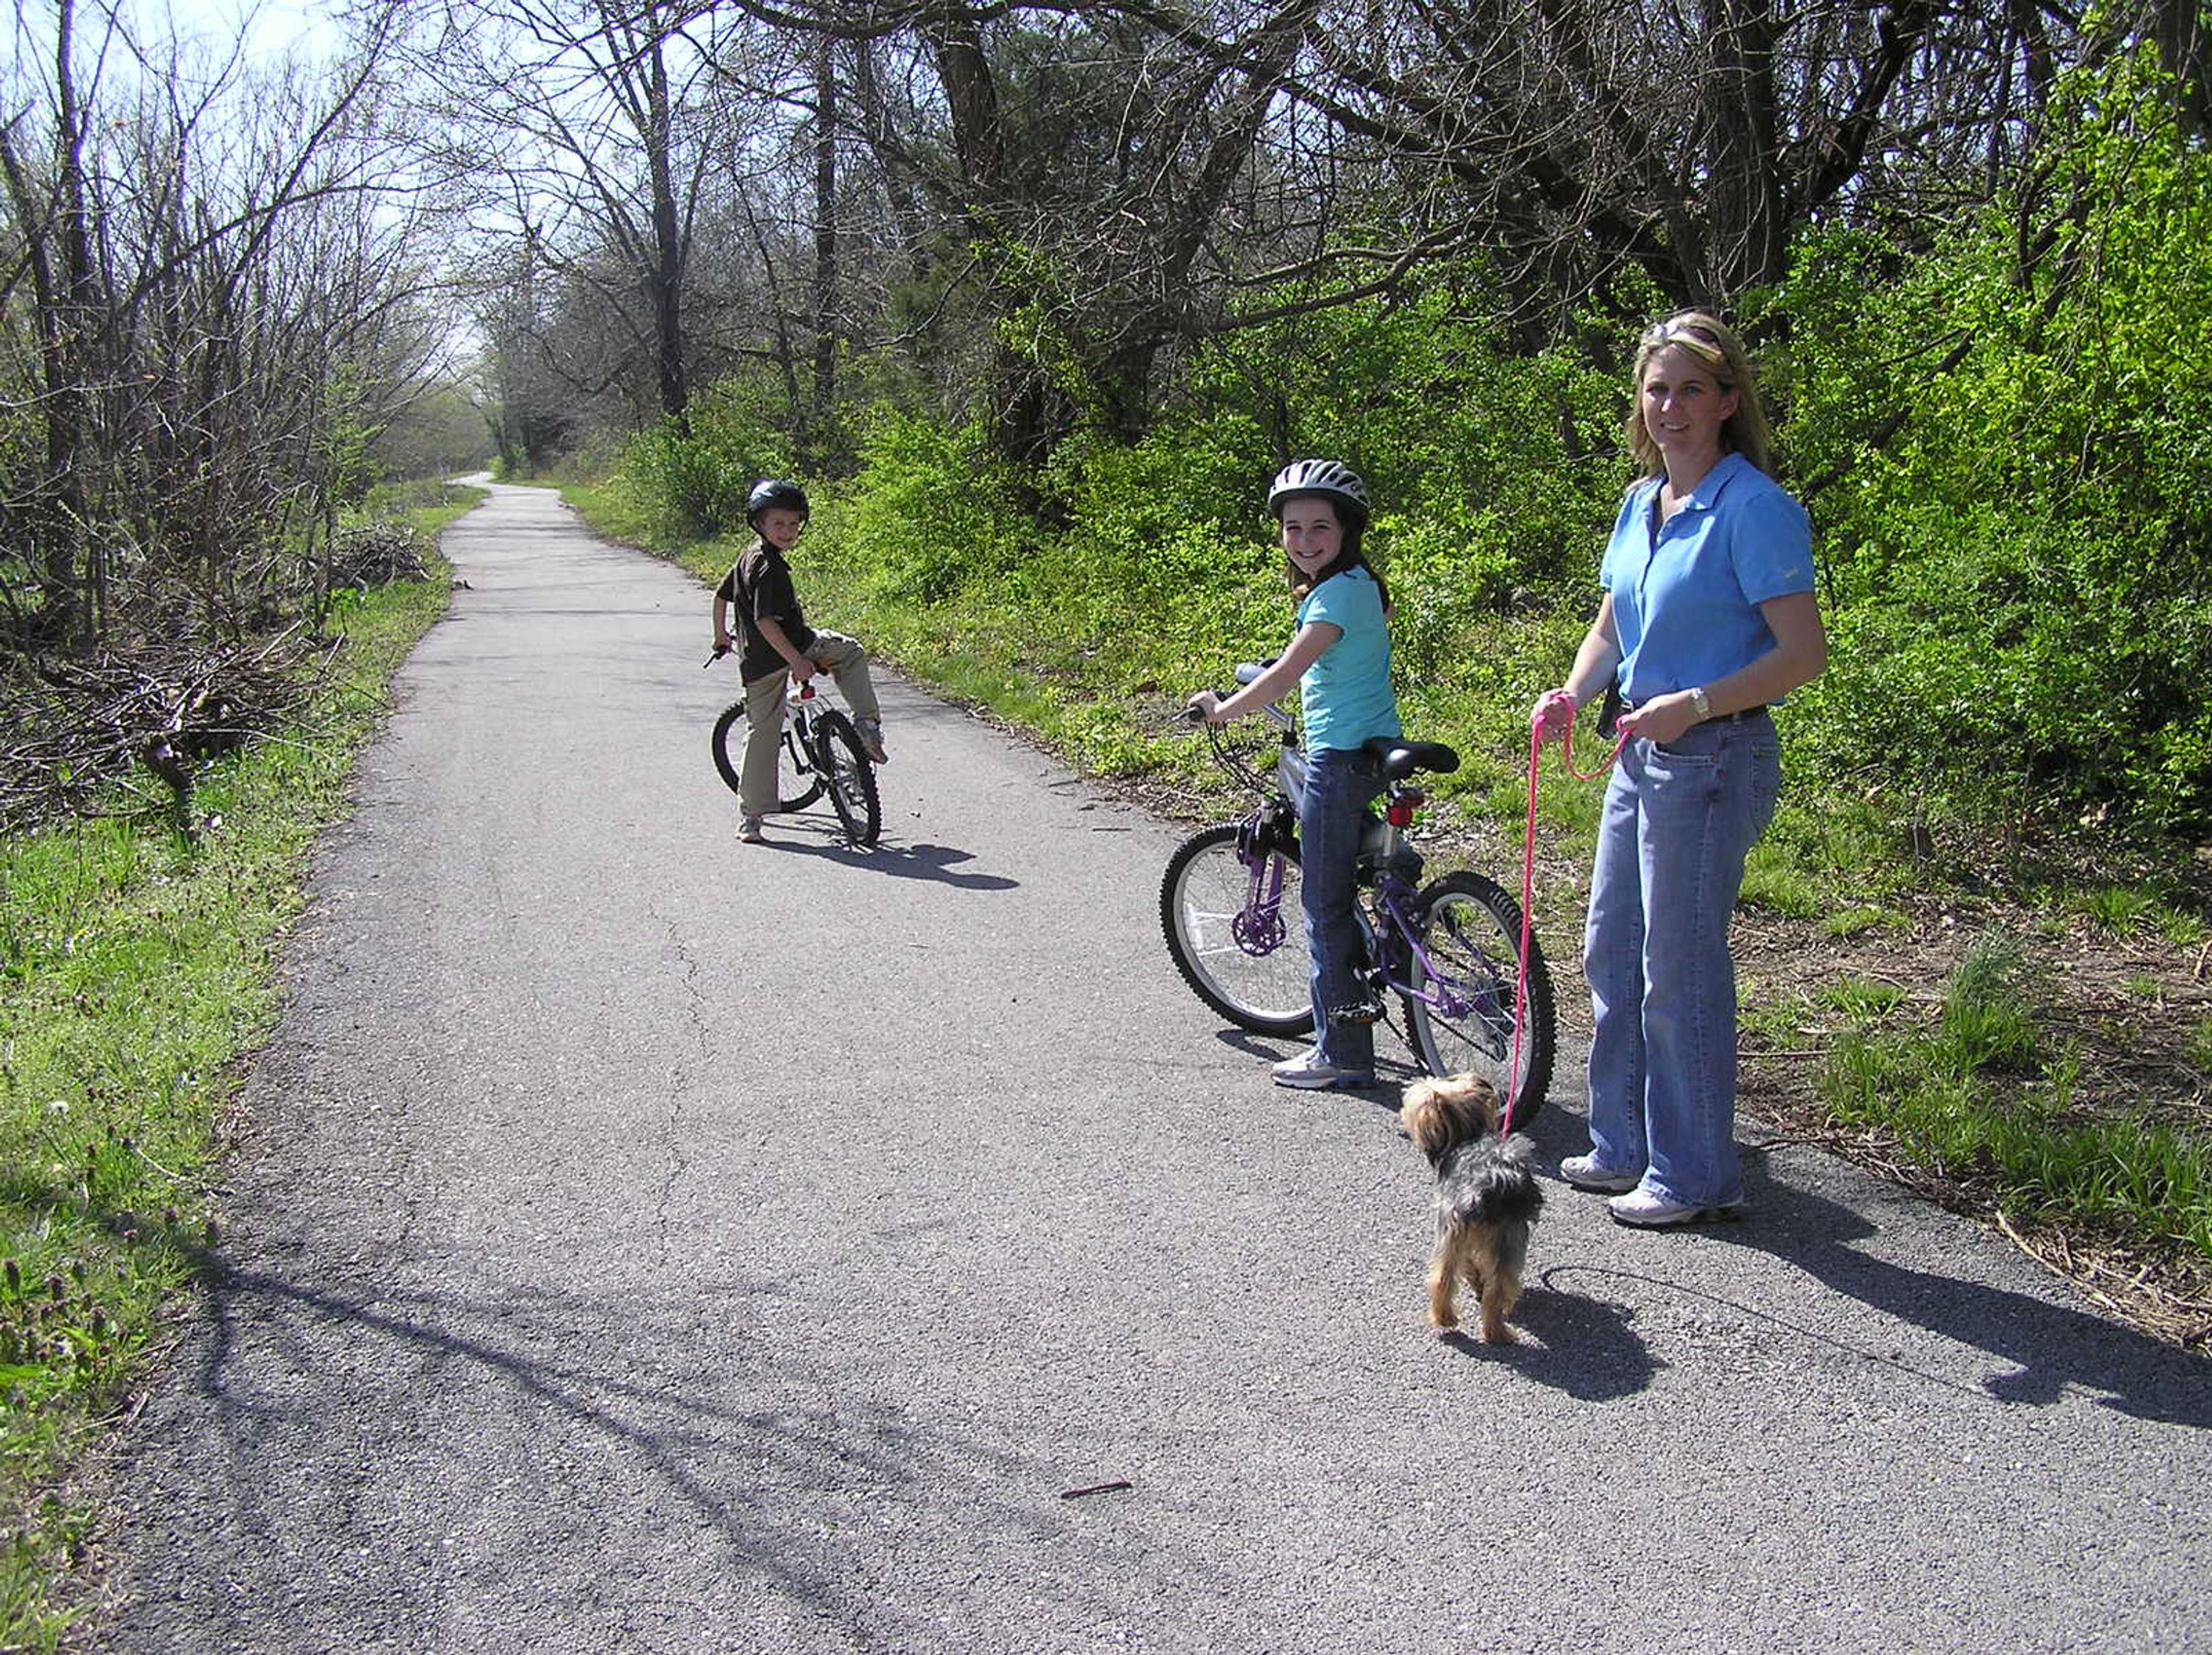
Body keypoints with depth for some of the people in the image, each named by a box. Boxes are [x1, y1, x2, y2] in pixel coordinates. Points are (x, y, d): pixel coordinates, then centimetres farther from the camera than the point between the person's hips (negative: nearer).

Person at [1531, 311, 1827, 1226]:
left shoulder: (1753, 507, -13)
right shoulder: (1641, 502, 11)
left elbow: (1805, 652, -16)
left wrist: (1692, 705, -24)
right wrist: (1571, 692, 1)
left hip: (1714, 758, -9)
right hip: (1643, 752, 9)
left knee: (1679, 968, -2)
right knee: (1611, 954, 15)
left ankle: (1694, 1174, 13)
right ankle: (1625, 1145, 30)